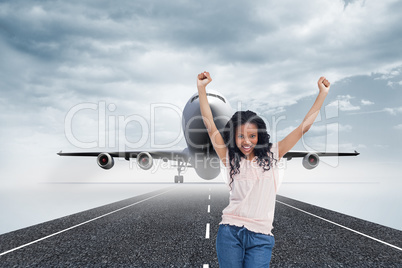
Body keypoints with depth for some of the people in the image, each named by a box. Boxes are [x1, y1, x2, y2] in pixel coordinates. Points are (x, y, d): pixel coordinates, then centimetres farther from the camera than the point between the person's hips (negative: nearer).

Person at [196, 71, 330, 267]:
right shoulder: (230, 159, 3)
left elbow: (304, 126, 5)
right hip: (230, 232, 0)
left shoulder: (271, 155, 6)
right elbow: (209, 124, -4)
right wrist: (201, 88, -10)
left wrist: (322, 93, 3)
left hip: (261, 238, 0)